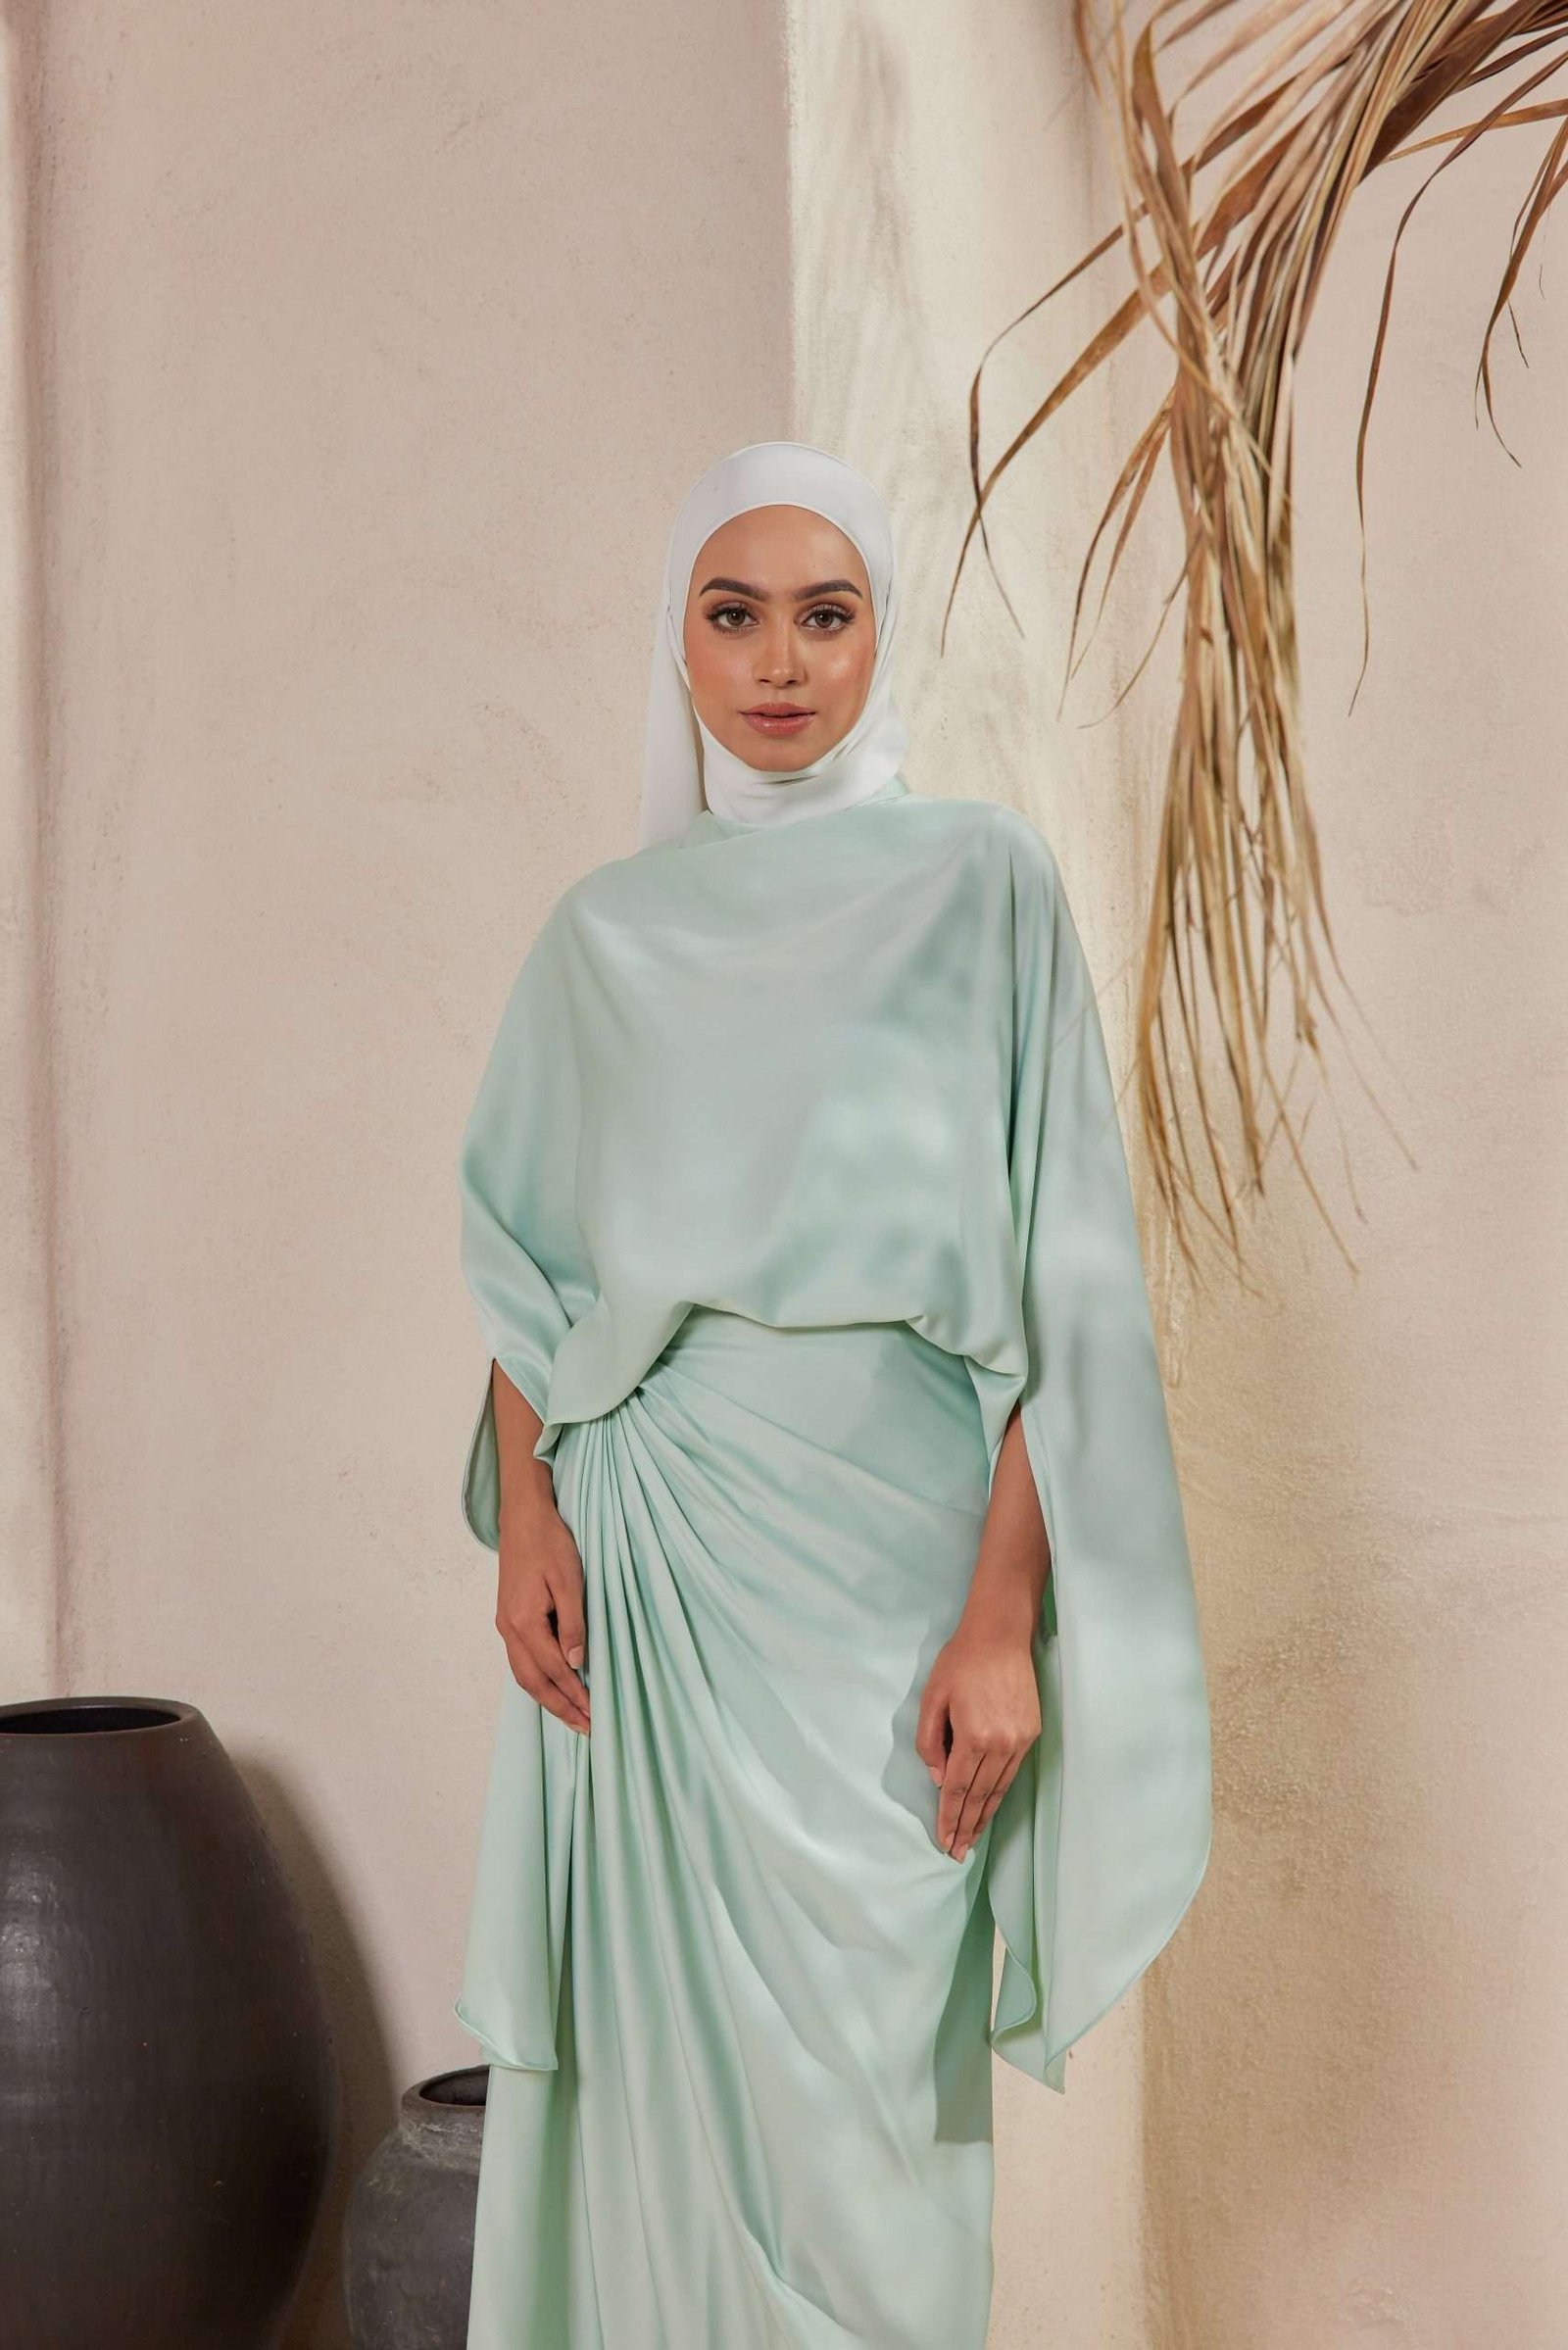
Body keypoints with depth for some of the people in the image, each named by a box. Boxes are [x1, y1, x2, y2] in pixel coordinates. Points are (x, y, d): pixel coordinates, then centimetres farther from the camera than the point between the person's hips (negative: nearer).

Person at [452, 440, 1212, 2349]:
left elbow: (1054, 1274, -5)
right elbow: (526, 1257, 11)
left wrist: (1005, 1616, -12)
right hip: (643, 1556, 3)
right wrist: (525, 1523, -5)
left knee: (856, 2082, 1)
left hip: (880, 1551, -2)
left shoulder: (980, 881, 0)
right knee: (654, 2050, 8)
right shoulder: (604, 932, 9)